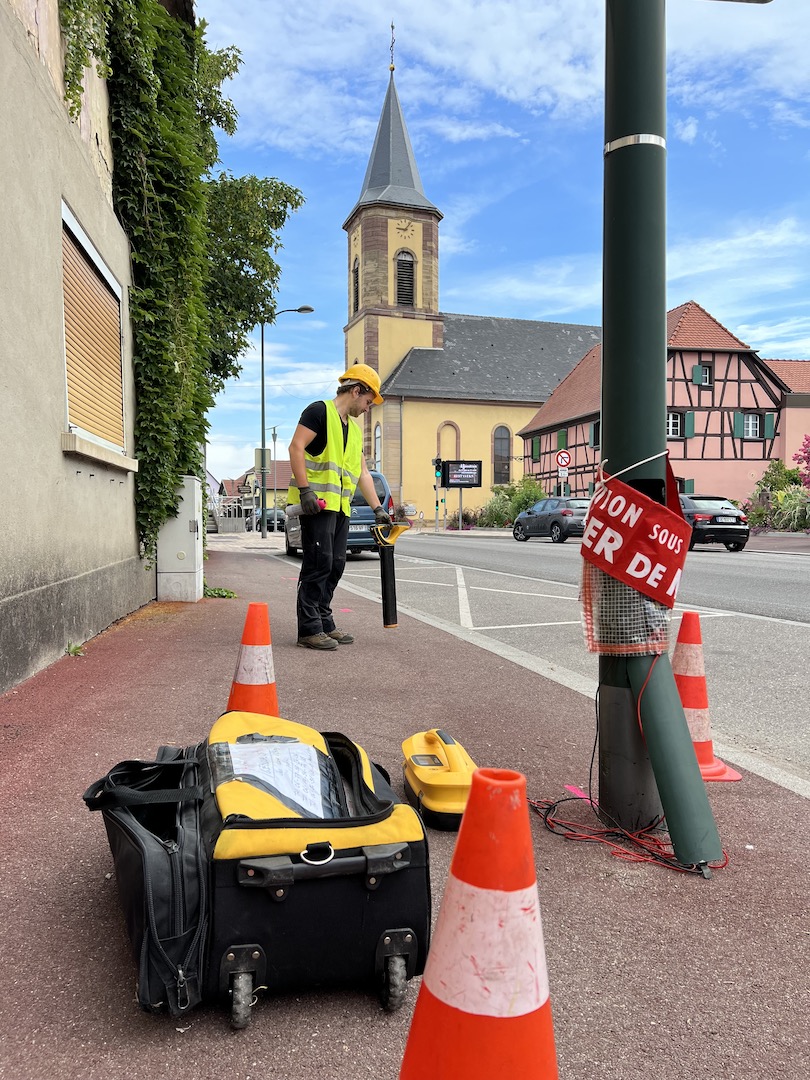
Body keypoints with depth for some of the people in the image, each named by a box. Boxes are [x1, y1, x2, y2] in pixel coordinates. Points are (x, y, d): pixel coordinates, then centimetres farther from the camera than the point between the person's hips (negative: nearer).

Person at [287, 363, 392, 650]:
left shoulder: (354, 429, 24)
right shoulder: (320, 411, -3)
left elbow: (362, 472, 25)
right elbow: (296, 447, -13)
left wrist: (378, 509, 20)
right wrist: (305, 489, -20)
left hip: (340, 506, 9)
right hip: (316, 503, -9)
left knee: (336, 565, 9)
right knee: (319, 563, -10)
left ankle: (324, 623, 18)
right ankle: (309, 629, -5)